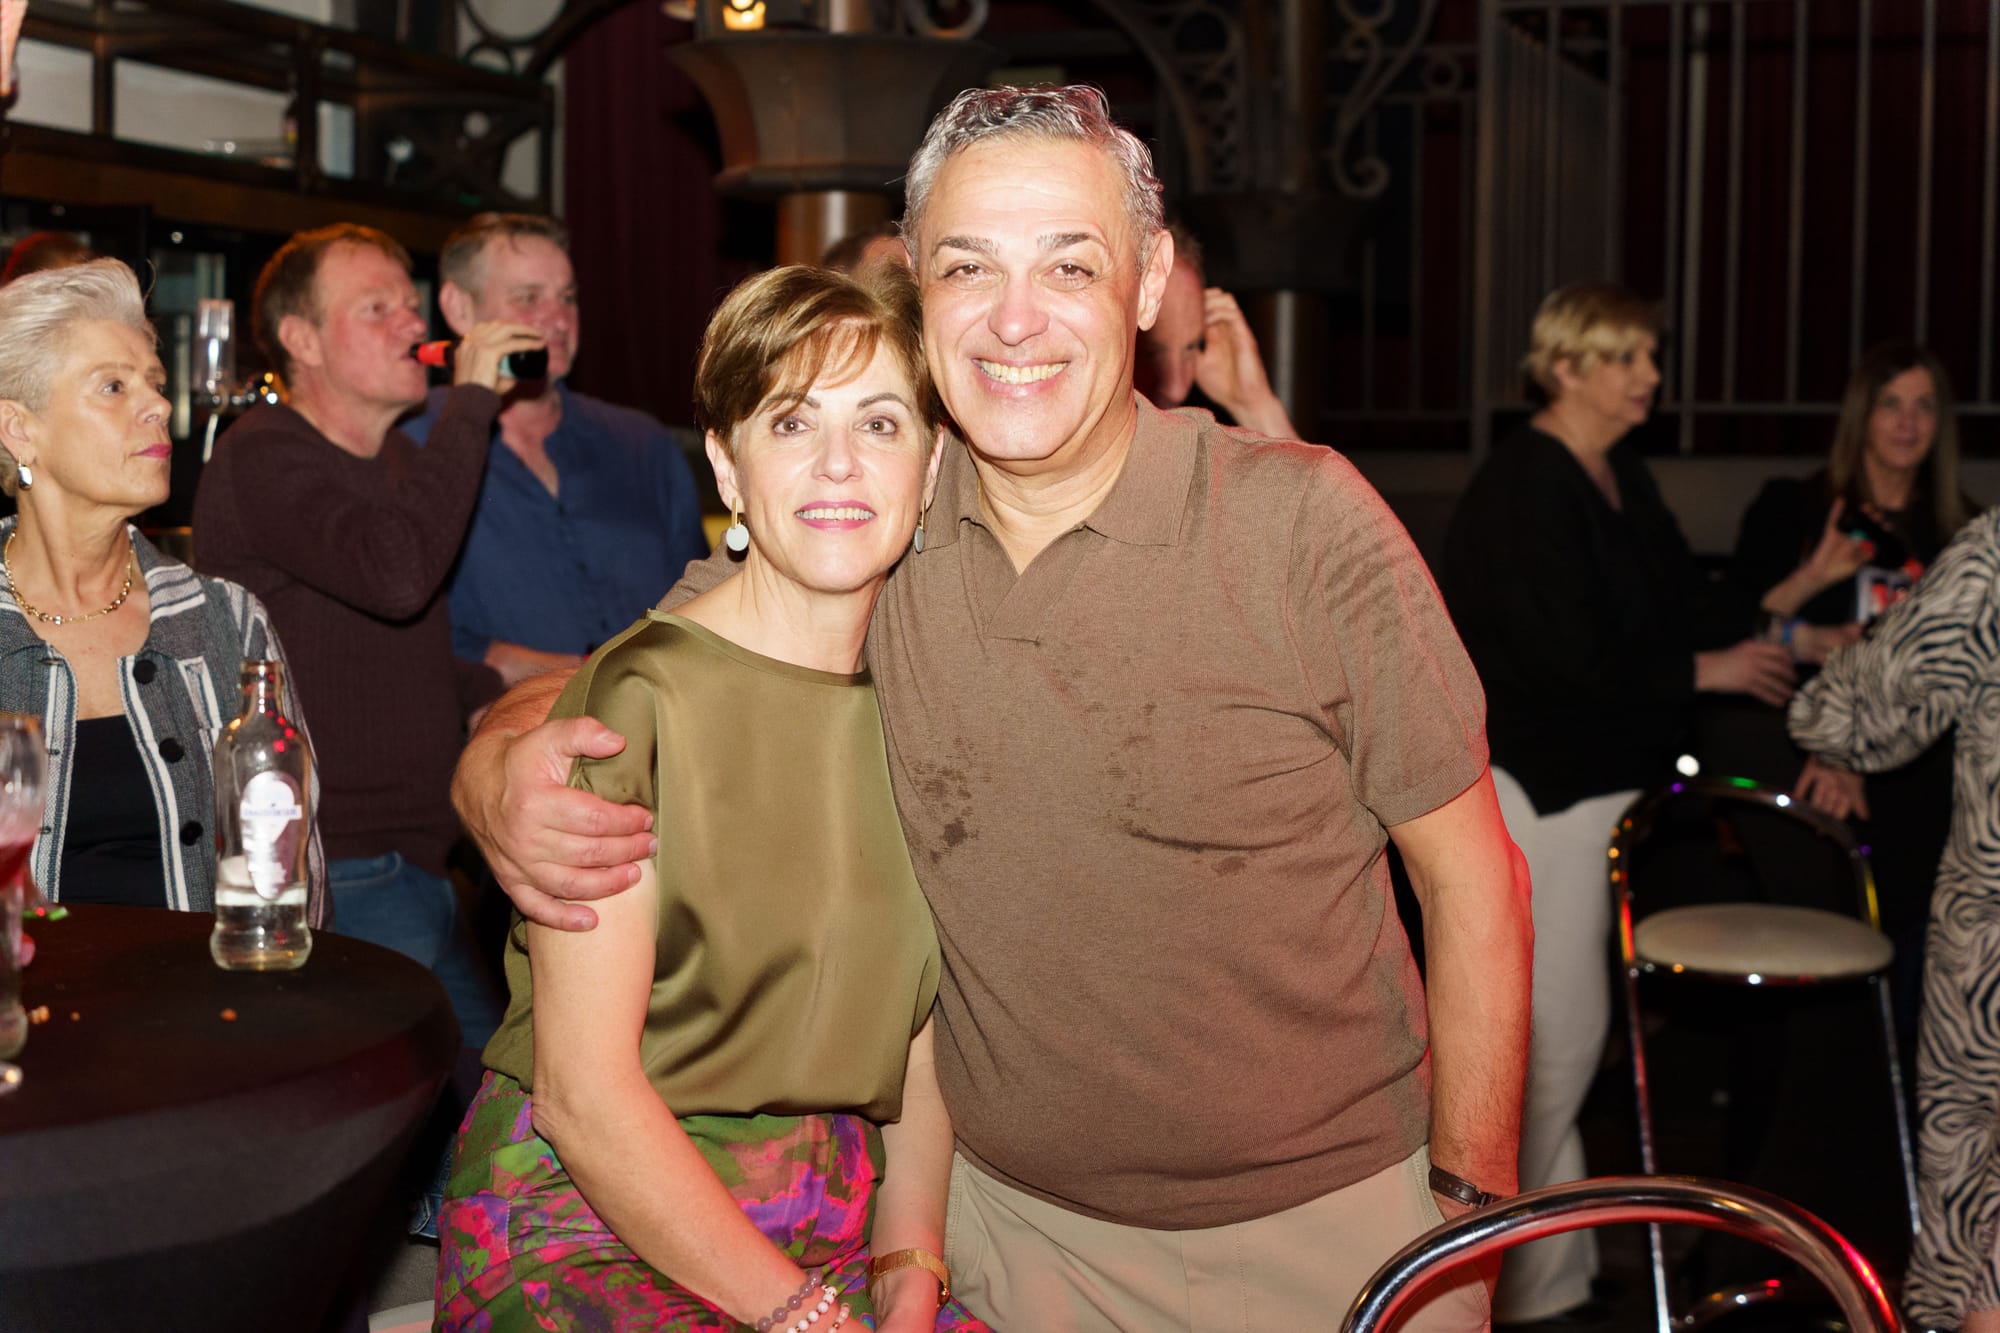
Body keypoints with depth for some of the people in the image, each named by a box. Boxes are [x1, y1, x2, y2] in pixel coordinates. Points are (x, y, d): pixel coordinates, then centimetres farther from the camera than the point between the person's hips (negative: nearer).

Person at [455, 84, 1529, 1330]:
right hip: (1015, 1220, 3)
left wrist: (1472, 1216, -11)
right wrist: (505, 781, -22)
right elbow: (570, 696, 2)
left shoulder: (1304, 518, -14)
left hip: (1328, 1218, -2)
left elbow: (1471, 879, -9)